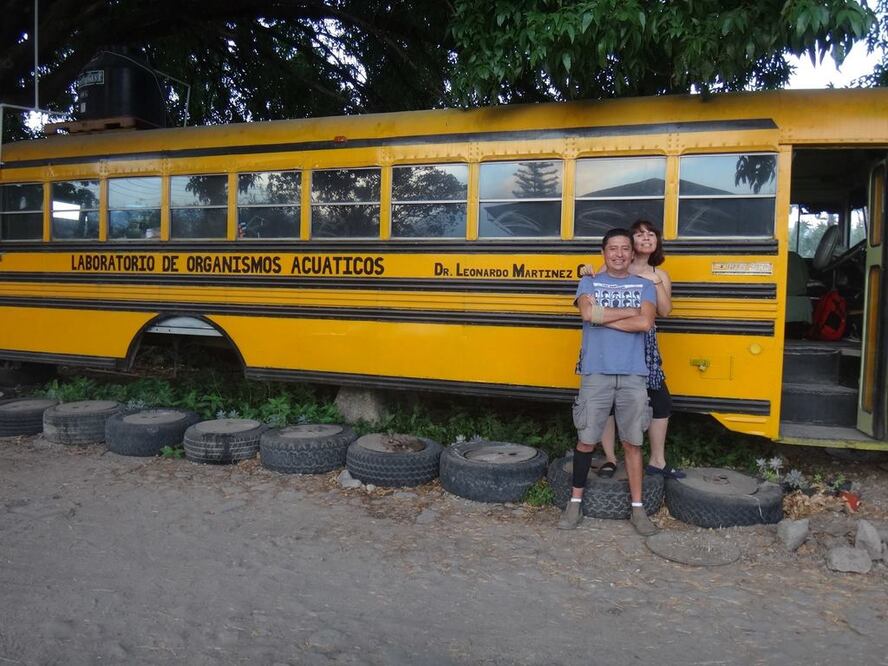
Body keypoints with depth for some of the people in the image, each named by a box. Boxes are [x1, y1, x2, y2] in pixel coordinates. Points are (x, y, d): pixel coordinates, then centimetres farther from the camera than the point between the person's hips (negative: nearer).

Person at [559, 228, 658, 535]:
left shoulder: (644, 286, 9)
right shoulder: (589, 283, 8)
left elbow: (645, 322, -9)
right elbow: (588, 313, -13)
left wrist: (603, 318, -8)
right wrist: (630, 311, -7)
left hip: (633, 375, 1)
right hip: (596, 374, 0)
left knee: (632, 442, 7)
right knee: (586, 439, 5)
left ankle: (637, 508, 17)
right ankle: (575, 502, 17)